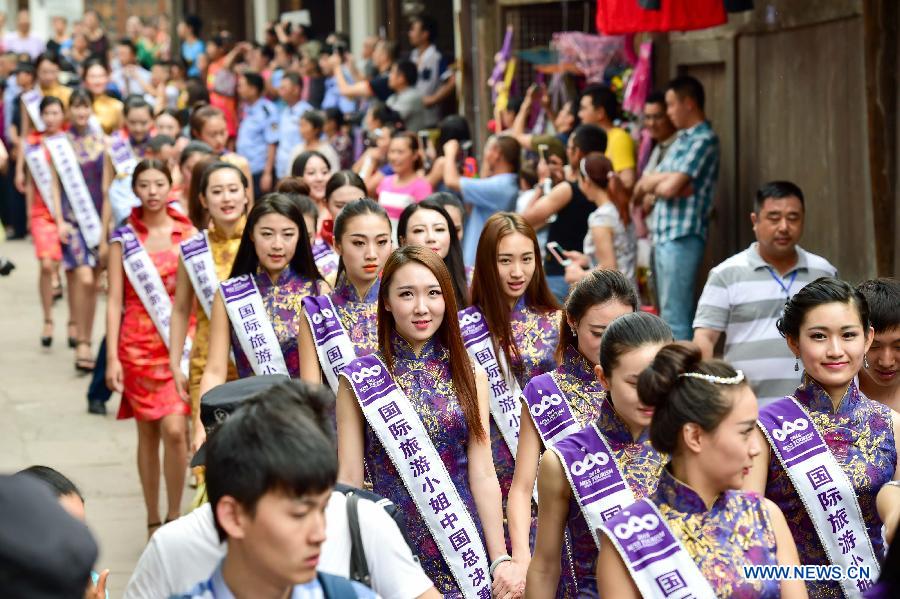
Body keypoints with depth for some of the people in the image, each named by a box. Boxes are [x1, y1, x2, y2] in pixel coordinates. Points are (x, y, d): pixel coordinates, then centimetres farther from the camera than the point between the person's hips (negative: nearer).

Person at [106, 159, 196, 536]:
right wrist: (112, 358, -5)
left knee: (174, 429, -13)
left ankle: (174, 515, 1)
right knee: (147, 433, 6)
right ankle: (153, 520, 16)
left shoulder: (188, 233, 3)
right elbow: (114, 300, 1)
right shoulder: (124, 238, 3)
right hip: (138, 344, 1)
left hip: (181, 342, -1)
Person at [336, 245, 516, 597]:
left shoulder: (470, 376, 5)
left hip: (464, 546, 2)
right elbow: (349, 478, -3)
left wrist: (501, 558, -4)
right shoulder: (360, 379, -2)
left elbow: (483, 475, 1)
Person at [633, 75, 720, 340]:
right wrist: (663, 182, -8)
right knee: (670, 311, 14)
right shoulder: (683, 139, 18)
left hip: (683, 237, -10)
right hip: (664, 235, 10)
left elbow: (671, 187, -19)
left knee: (675, 315, -9)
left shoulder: (703, 140, -11)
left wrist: (652, 183, 1)